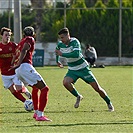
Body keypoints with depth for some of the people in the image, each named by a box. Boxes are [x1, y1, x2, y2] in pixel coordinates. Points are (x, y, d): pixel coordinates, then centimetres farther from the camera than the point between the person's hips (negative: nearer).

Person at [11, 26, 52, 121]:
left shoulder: (22, 41, 28)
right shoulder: (30, 39, 4)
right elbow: (24, 50, -13)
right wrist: (19, 63, -22)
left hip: (17, 70, 9)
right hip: (25, 66, -9)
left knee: (35, 88, 31)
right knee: (44, 89, -8)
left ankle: (36, 112, 33)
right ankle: (40, 115, -18)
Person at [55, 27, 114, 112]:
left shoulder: (75, 42, -23)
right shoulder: (60, 44, -5)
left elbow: (76, 54, -40)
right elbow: (57, 51, 22)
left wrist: (62, 54, -37)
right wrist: (57, 61, 23)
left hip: (83, 69, -5)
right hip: (72, 70, 5)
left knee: (97, 87, -4)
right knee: (65, 82, -26)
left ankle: (109, 104, 17)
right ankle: (78, 97, -2)